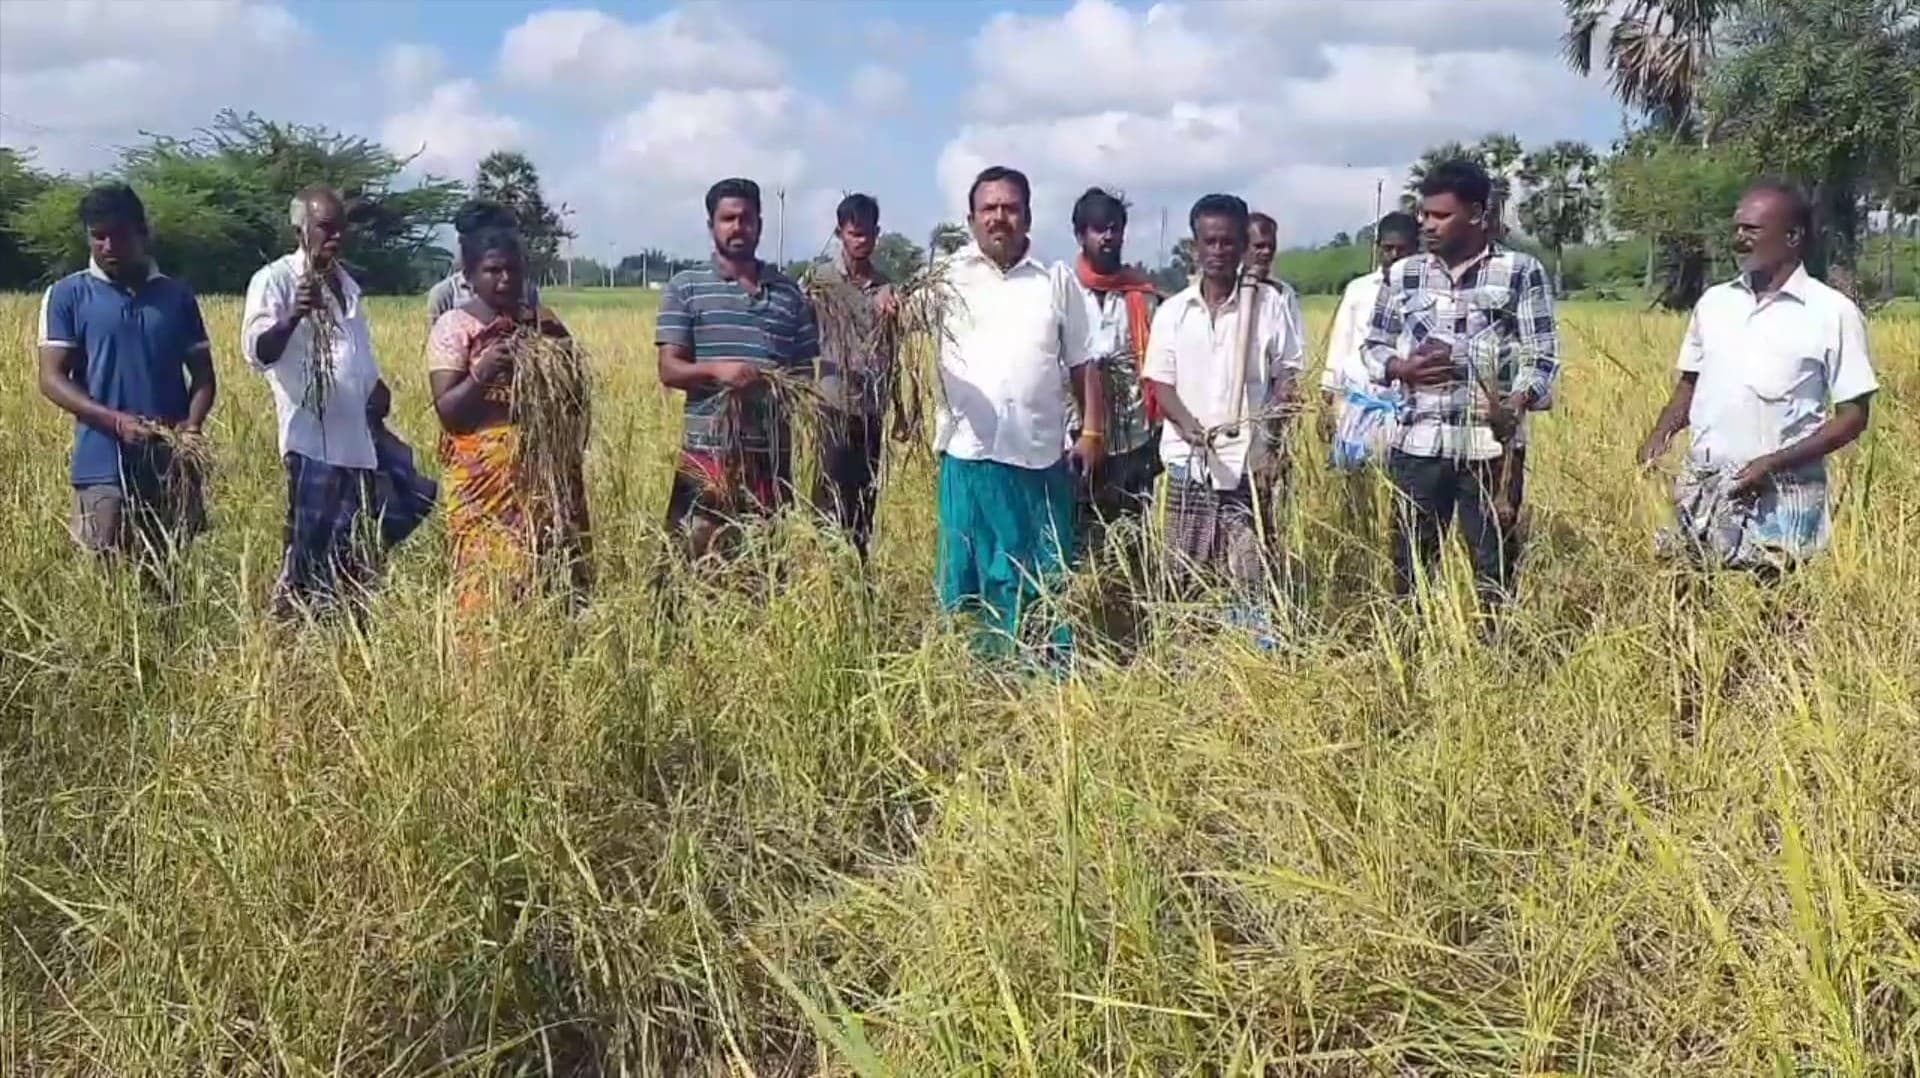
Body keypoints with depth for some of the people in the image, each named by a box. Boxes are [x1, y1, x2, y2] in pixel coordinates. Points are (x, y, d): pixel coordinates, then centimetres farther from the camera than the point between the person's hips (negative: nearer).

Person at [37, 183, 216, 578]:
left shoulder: (177, 296, 10)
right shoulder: (67, 296, 2)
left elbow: (202, 373, 12)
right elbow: (51, 379, -3)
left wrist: (192, 424, -9)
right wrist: (116, 421, -18)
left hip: (172, 468, 2)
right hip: (105, 467, -2)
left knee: (167, 583, 6)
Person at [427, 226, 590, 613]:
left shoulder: (545, 323, 12)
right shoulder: (453, 327, -1)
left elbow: (577, 399, 14)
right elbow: (448, 412, -8)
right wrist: (480, 374, -25)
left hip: (549, 476, 4)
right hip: (486, 482, -4)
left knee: (556, 577, 1)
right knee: (491, 582, -9)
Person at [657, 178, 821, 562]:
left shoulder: (789, 293, 12)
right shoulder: (685, 287, 4)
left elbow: (808, 371, 13)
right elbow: (669, 370, -2)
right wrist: (715, 370, -21)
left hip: (772, 453, 3)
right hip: (708, 451, -3)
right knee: (698, 558, -5)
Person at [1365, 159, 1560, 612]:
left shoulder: (1521, 272, 0)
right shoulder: (1403, 275, 10)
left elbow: (1542, 356, -3)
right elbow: (1374, 346, 16)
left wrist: (1518, 403, -22)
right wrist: (1402, 368, -7)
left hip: (1492, 444, -2)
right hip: (1419, 442, 3)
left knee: (1494, 566, 5)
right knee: (1410, 563, 7)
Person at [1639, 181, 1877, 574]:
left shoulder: (1833, 312, -5)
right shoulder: (1714, 302, 9)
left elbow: (1853, 415, -5)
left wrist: (1775, 462, -16)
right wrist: (1661, 433, -1)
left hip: (1781, 498, -4)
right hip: (1702, 490, 4)